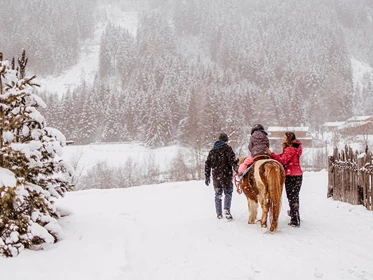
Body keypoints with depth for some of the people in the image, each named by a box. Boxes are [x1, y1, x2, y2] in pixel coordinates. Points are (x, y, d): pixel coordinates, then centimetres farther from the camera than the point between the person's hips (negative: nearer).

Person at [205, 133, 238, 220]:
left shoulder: (212, 150, 13)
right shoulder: (227, 148, -3)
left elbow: (207, 164, 13)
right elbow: (232, 160, -15)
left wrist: (207, 176, 17)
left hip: (215, 176, 4)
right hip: (226, 175, -4)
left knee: (218, 194, 14)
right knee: (228, 193, 3)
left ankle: (219, 213, 14)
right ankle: (226, 209, -19)